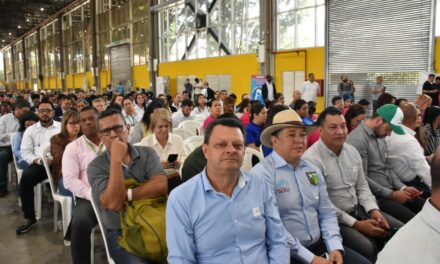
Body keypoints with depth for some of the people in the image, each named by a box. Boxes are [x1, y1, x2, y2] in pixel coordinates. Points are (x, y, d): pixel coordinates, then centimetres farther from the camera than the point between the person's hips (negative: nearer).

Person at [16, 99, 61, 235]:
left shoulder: (62, 127, 11)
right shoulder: (30, 130, 15)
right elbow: (25, 152, 8)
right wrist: (39, 160, -11)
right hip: (38, 164, 2)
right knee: (25, 179, -27)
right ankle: (30, 218, -14)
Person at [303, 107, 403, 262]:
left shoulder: (351, 151, 7)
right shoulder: (311, 159, -19)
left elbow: (362, 187, 13)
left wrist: (374, 210, -5)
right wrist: (356, 224, -19)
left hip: (359, 209, 8)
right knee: (367, 248, -28)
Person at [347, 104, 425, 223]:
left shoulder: (380, 136, 12)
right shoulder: (357, 140, -18)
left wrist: (402, 187, 2)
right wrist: (392, 194, -14)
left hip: (390, 191, 9)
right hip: (375, 197, -9)